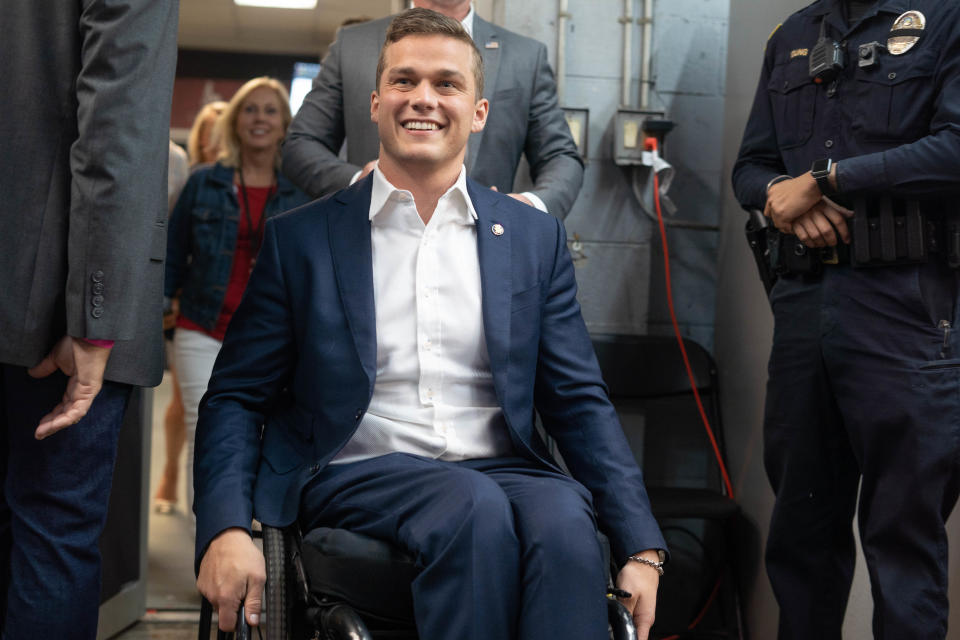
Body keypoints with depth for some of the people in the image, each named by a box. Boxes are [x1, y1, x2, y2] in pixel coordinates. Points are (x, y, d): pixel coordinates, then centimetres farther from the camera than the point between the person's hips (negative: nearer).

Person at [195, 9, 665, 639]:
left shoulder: (537, 237, 13)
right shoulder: (300, 239, 9)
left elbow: (580, 403, 10)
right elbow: (237, 398, 8)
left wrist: (642, 549, -3)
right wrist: (225, 530, -11)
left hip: (503, 467, 2)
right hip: (358, 472, -1)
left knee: (564, 518, -32)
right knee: (477, 506, -33)